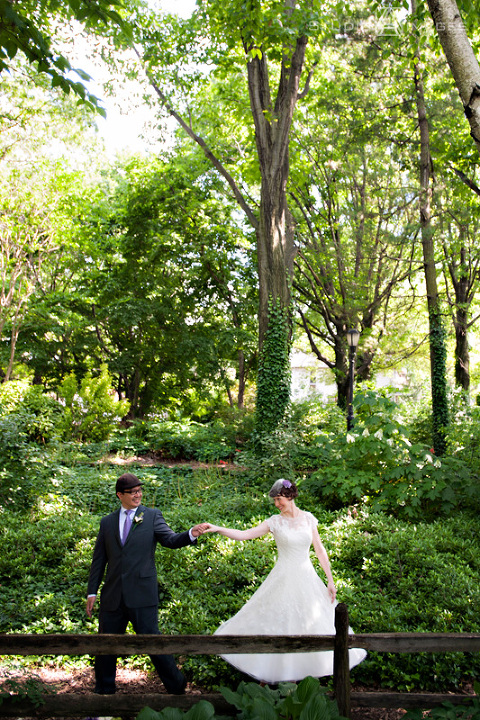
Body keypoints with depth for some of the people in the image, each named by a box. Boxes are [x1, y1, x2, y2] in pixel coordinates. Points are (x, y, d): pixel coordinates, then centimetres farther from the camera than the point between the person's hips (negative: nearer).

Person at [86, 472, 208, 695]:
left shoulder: (152, 516, 2)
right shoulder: (107, 522, 10)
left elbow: (170, 539, -10)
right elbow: (99, 559, 12)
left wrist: (191, 534, -30)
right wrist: (92, 591, 8)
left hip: (141, 593, -4)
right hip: (112, 595, 4)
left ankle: (177, 687, 15)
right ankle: (104, 690, 36)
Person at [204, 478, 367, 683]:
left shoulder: (308, 518, 0)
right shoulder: (275, 522, -6)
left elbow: (320, 550, 5)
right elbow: (243, 535, -14)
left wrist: (330, 580, 4)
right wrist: (218, 529, -27)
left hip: (306, 578, 2)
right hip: (283, 579, -2)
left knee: (311, 623, 9)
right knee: (275, 621, 2)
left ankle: (299, 670, 28)